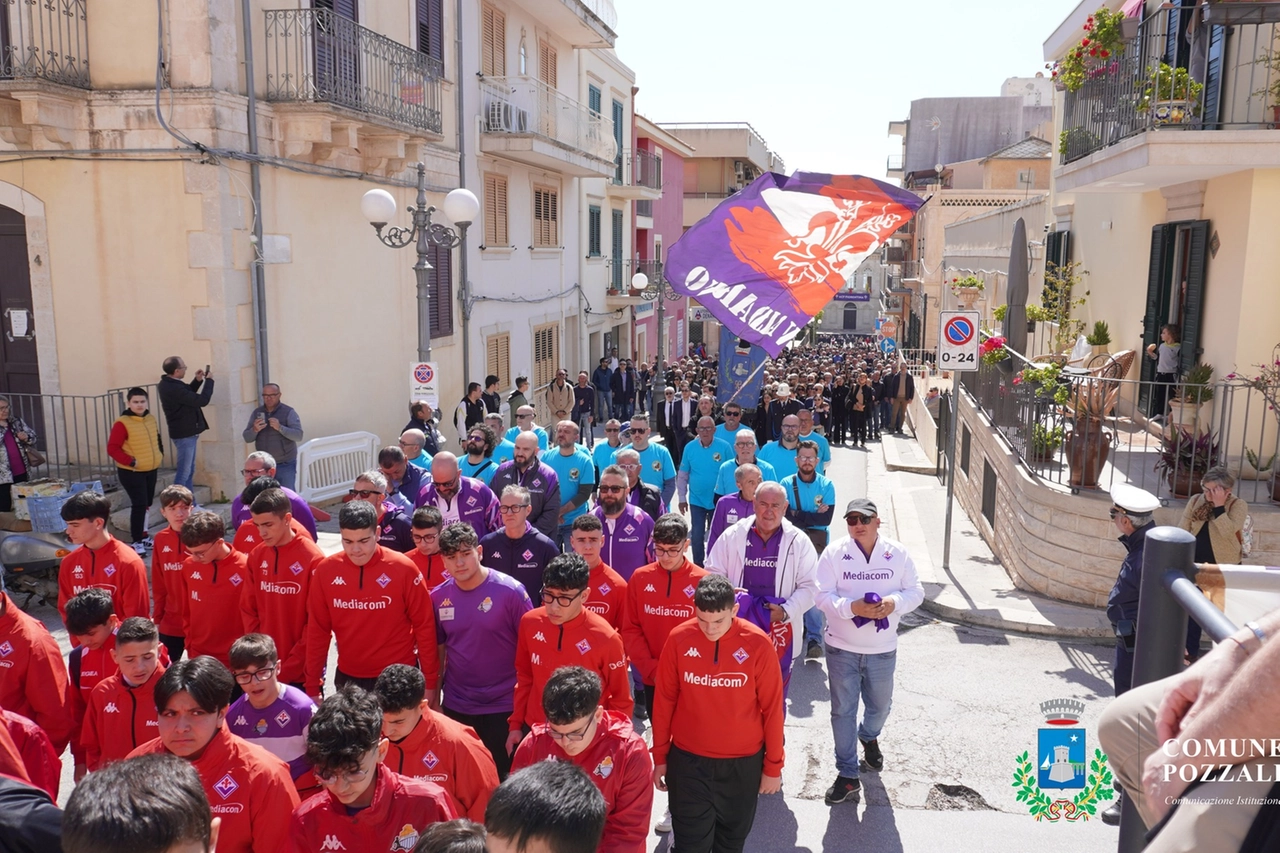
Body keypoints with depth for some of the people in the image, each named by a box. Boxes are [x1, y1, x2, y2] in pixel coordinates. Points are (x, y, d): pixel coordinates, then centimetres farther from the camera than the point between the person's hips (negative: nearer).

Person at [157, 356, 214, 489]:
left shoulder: (168, 384, 5)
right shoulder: (173, 389, -27)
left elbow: (188, 395, 22)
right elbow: (202, 400, -24)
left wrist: (197, 380, 7)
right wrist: (209, 380, -9)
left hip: (185, 433, 10)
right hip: (185, 434, -10)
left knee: (189, 471, 16)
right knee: (184, 472, -6)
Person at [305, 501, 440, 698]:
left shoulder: (404, 569, -14)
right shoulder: (325, 571, -7)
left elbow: (424, 627, -8)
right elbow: (318, 631, 1)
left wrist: (430, 682, -6)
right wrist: (312, 687, 2)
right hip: (348, 677, 3)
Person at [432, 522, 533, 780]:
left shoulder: (510, 591, -14)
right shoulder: (438, 597, -1)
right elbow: (437, 650, 10)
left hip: (504, 708, -4)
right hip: (455, 708, 4)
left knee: (501, 778, 8)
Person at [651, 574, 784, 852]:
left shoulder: (758, 644, -14)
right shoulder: (678, 639, -12)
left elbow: (772, 708, -6)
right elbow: (664, 701, -2)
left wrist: (773, 766, -1)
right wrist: (660, 756, 3)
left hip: (743, 762, 0)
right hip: (687, 761, 0)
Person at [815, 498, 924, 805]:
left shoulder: (897, 553, -4)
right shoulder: (834, 553, -10)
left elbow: (916, 591, 1)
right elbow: (823, 595, -12)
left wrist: (894, 603, -20)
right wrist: (852, 607, -29)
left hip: (883, 649, 2)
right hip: (841, 647, -2)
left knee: (880, 705, 20)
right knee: (843, 710, 4)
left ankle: (869, 737, 54)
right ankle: (847, 775, 16)